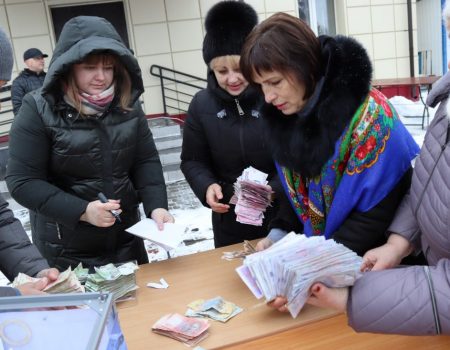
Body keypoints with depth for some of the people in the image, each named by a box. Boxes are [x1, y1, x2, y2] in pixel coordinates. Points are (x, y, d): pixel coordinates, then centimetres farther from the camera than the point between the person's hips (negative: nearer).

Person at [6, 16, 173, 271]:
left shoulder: (127, 104, -2)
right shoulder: (38, 110, -13)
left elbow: (147, 161, 0)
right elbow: (23, 181, -14)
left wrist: (157, 206, -17)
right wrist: (82, 211, -25)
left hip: (126, 238, 4)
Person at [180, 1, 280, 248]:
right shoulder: (201, 105, -3)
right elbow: (192, 160, 4)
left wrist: (273, 190, -24)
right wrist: (207, 186, -15)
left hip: (282, 214, -2)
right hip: (230, 219, 2)